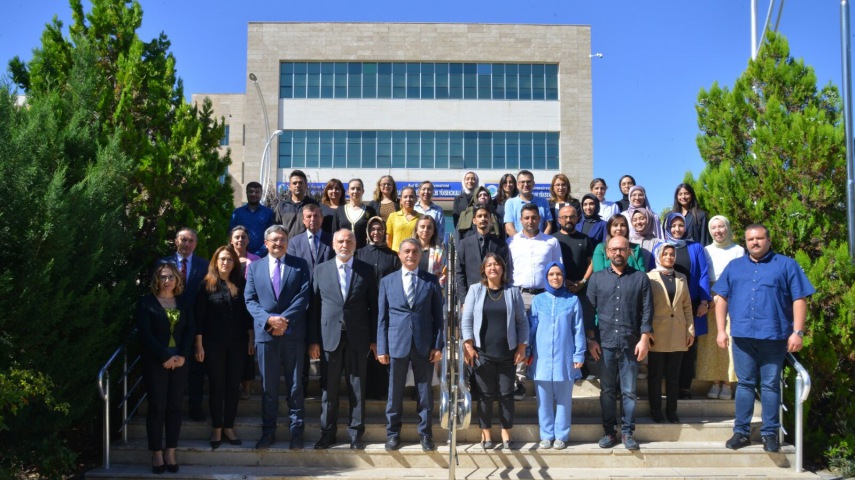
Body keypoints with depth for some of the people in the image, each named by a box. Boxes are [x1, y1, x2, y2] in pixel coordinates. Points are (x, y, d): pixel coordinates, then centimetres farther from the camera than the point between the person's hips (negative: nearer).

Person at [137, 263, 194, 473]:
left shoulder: (184, 302, 11)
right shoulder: (146, 302, -1)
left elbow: (190, 330, 5)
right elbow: (145, 334, -9)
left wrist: (182, 355, -10)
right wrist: (165, 357, -15)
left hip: (180, 361, 3)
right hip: (156, 362, -3)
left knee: (175, 407, 4)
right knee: (157, 408, -1)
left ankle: (170, 453, 11)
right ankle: (157, 454, 6)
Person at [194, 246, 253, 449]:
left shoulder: (241, 284, 4)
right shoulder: (207, 285, -2)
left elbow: (248, 312, 6)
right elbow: (199, 316, -3)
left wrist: (251, 338, 2)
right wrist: (199, 344, -7)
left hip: (237, 343, 2)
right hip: (213, 343, -2)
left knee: (233, 385, 7)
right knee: (216, 386, 5)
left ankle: (229, 427, 17)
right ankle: (216, 429, 14)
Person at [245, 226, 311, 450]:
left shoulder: (300, 265, 5)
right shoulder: (255, 267, 10)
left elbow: (303, 296, -4)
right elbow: (250, 300, 3)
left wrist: (284, 320, -14)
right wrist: (268, 319, -13)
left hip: (293, 333, -1)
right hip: (265, 333, 1)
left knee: (295, 385, 5)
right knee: (268, 386, 8)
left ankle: (296, 431, 13)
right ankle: (268, 431, 16)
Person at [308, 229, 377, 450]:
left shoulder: (366, 270, 4)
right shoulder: (321, 270, 6)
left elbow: (373, 306, 4)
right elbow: (314, 306, 3)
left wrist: (374, 339, 0)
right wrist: (313, 340, -1)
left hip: (358, 338, 0)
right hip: (329, 337, 1)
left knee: (357, 388, 6)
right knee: (329, 388, 7)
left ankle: (356, 433, 16)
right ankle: (327, 433, 18)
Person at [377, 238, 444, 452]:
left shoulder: (431, 281, 4)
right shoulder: (387, 281, 6)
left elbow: (438, 315, 4)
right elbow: (382, 317, 5)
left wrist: (438, 345, -3)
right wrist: (382, 348, -1)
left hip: (424, 345, 0)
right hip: (397, 344, 0)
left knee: (425, 392, 6)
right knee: (395, 392, 7)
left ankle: (425, 434, 19)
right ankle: (393, 433, 20)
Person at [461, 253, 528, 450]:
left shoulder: (512, 291, 5)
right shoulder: (475, 290, 3)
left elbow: (522, 321, 6)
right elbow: (466, 319, 1)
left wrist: (521, 347, 0)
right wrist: (468, 346, -6)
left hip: (507, 353, 1)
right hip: (482, 353, -1)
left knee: (506, 394, 5)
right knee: (486, 394, 4)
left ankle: (506, 434, 18)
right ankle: (486, 434, 16)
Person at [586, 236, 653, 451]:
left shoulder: (640, 278, 6)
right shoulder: (597, 278, 8)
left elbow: (647, 311, 3)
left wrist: (644, 338, -5)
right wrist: (591, 339, 1)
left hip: (631, 344, -1)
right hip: (605, 344, 1)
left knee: (629, 391, 4)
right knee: (607, 391, 7)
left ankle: (627, 432, 14)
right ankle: (609, 432, 17)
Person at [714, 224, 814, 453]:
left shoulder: (786, 265, 4)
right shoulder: (734, 267, 13)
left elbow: (799, 300, 0)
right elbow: (722, 299, 12)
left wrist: (797, 332, -7)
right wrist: (721, 330, 4)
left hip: (774, 337, -2)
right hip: (742, 336, 3)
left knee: (770, 385, 3)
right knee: (745, 384, 7)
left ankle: (770, 433, 11)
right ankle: (741, 431, 12)